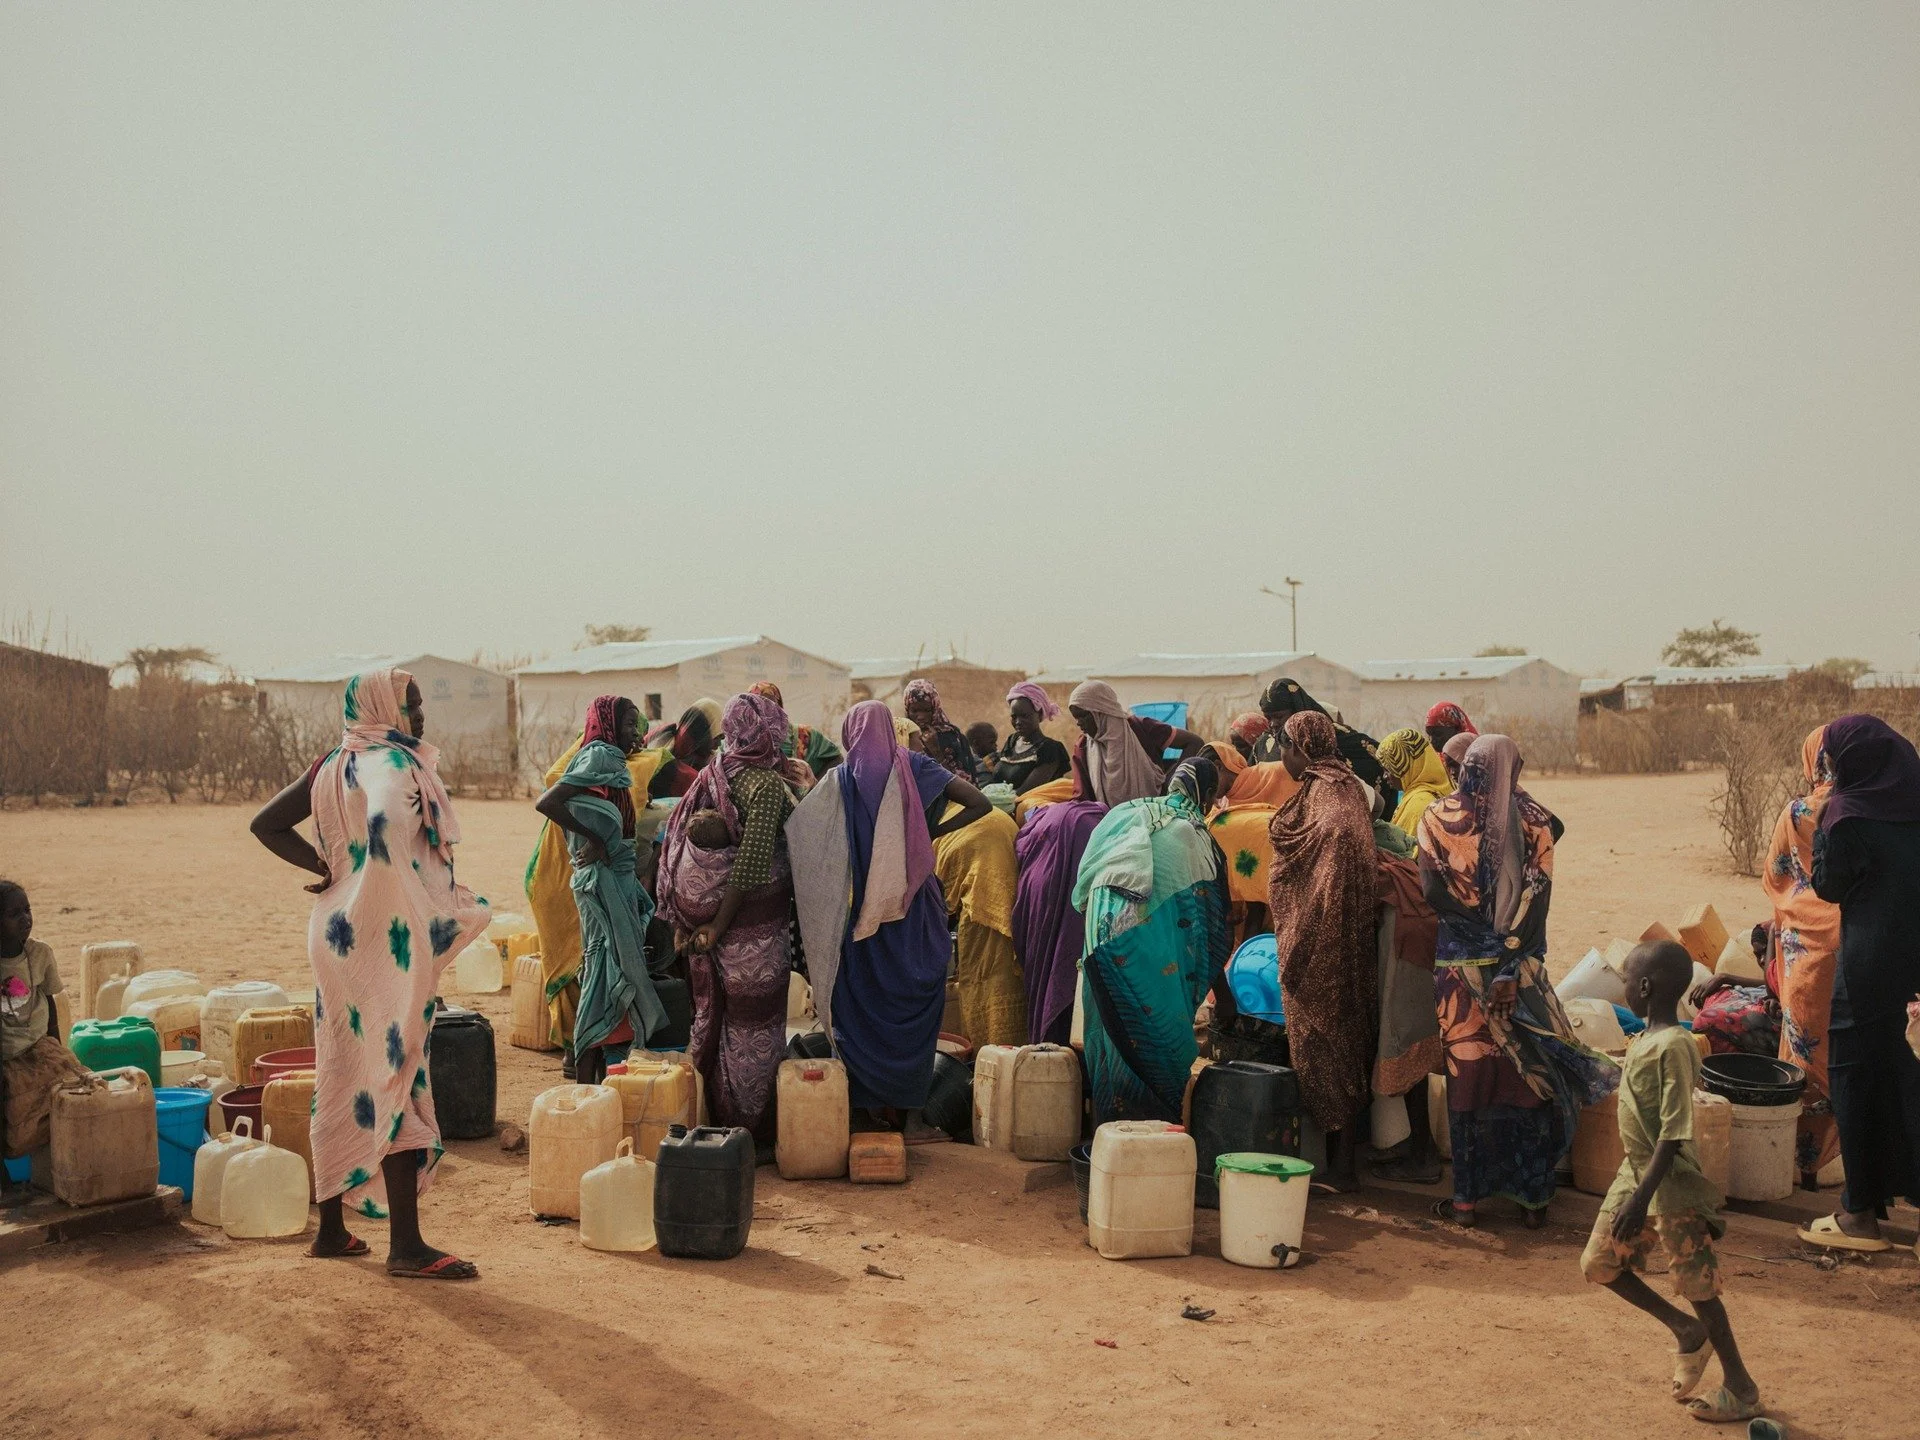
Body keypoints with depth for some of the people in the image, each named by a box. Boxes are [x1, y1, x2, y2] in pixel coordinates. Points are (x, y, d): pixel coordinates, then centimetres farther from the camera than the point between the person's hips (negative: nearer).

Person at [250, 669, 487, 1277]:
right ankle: (405, 1244, -1)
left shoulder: (335, 766, 12)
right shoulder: (394, 762, -12)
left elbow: (266, 824, 13)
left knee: (342, 1078, 14)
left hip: (339, 935, 9)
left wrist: (325, 867, 5)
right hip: (388, 937, -9)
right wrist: (438, 909, -21)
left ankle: (332, 1228, 24)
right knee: (397, 1078, -5)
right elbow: (384, 824, -32)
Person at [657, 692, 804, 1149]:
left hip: (702, 904, 7)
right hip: (754, 922, -7)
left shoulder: (714, 773, 6)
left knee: (715, 1012, 17)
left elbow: (684, 840, 9)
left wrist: (688, 919, 13)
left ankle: (715, 1120, 28)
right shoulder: (766, 783, -16)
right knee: (754, 1021, 3)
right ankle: (753, 1133, 12)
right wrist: (719, 925, -17)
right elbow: (752, 861, -22)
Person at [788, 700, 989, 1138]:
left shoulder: (838, 780, -1)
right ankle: (911, 1115, 7)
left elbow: (796, 831, -7)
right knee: (914, 1003, 7)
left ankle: (864, 1107, 14)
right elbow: (979, 803, -6)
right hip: (911, 906, -1)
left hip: (858, 910, 1)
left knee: (860, 1007, 11)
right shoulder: (914, 767, -2)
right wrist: (935, 831, 4)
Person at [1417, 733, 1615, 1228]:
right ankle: (1533, 1195, 16)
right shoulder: (1533, 819, -3)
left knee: (1468, 1075, 7)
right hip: (1523, 966, 1)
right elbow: (1541, 892, -8)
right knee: (1527, 1074, 10)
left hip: (1461, 965, -1)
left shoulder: (1439, 819, -7)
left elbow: (1433, 892, -9)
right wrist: (1515, 939, -4)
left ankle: (1466, 1197, 11)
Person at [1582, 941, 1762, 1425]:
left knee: (1696, 1282, 1)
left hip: (1670, 1182, -9)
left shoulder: (1673, 1047, -22)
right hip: (1635, 1171, 9)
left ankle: (1740, 1387, 18)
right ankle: (1687, 1331, 26)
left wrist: (1642, 1198, -25)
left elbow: (1674, 1132, -24)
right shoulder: (1642, 1040, 7)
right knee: (1599, 1263, 10)